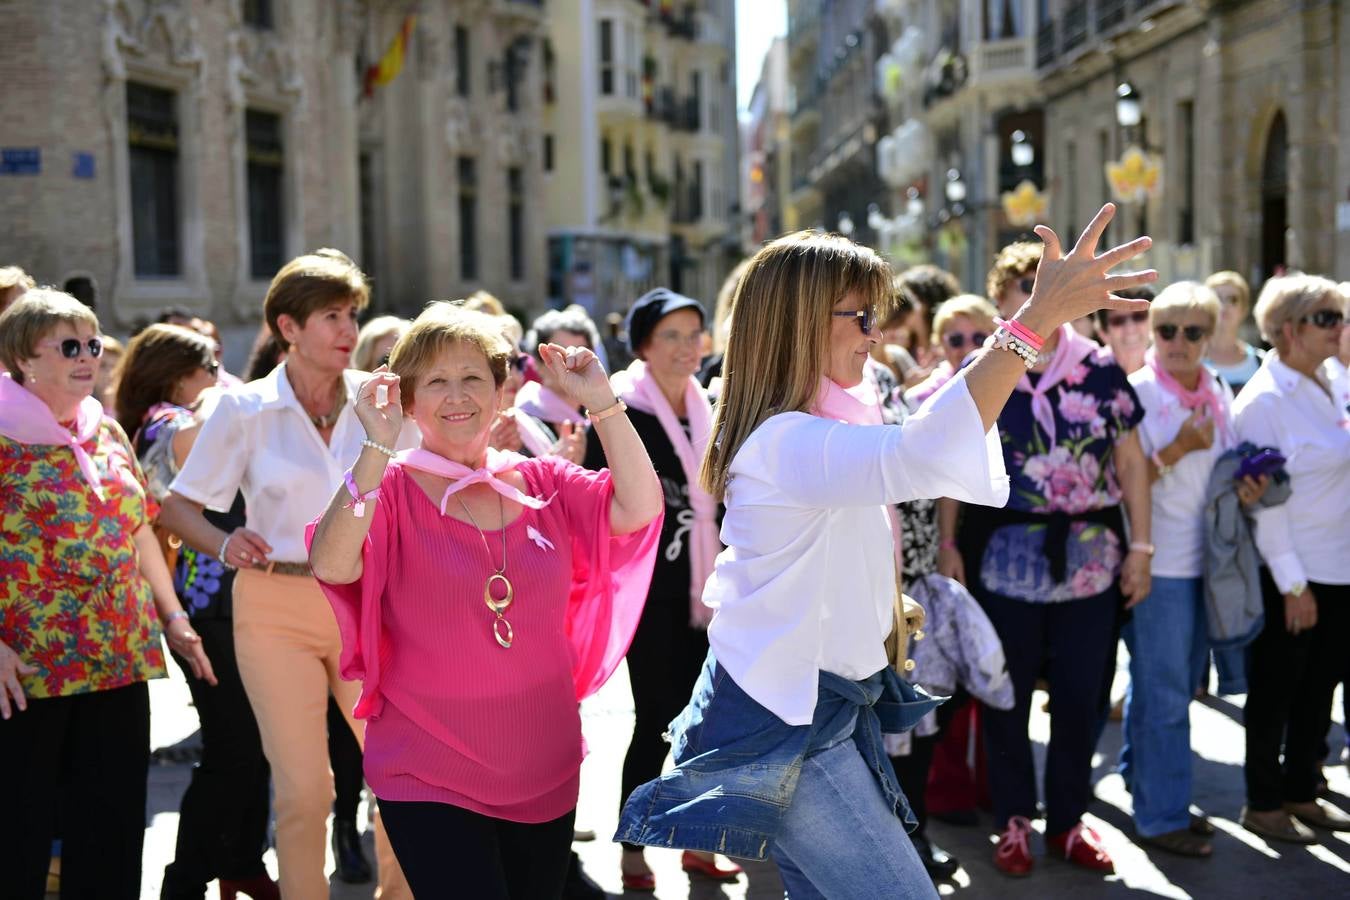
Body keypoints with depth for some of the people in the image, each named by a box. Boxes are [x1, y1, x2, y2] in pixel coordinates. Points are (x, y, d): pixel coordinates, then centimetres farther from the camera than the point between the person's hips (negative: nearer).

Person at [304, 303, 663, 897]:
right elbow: (331, 564, -25)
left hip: (546, 773, 4)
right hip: (430, 779, -4)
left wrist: (601, 403, -13)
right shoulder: (390, 489, -8)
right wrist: (377, 448, -30)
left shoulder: (543, 484, 4)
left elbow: (638, 509, -9)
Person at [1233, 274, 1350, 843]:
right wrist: (1292, 584, -17)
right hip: (1291, 574, -7)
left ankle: (1301, 794, 30)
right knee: (1275, 692, 6)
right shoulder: (1264, 400, -16)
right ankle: (1263, 804, 20)